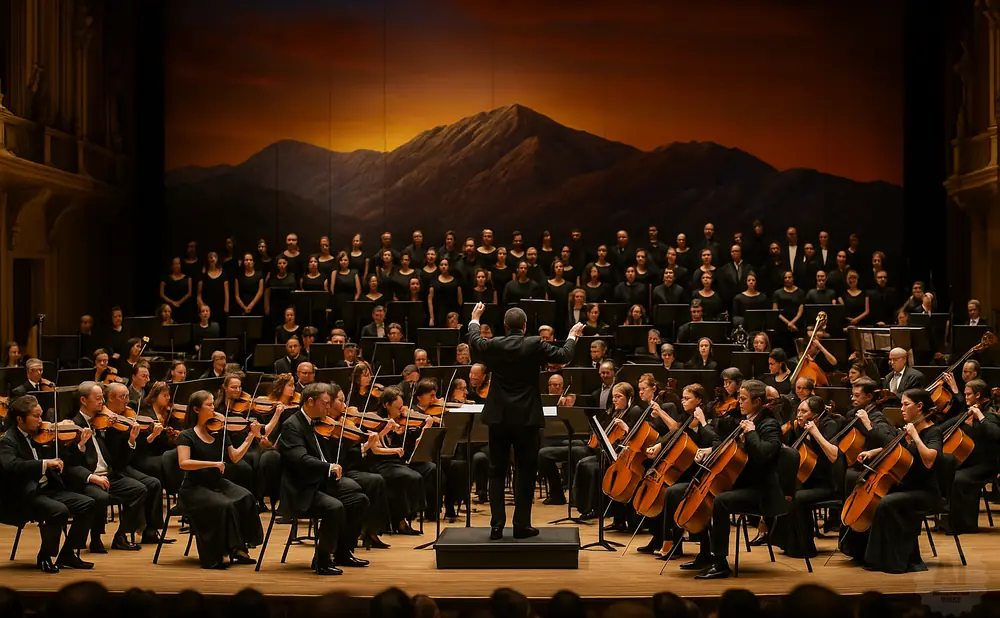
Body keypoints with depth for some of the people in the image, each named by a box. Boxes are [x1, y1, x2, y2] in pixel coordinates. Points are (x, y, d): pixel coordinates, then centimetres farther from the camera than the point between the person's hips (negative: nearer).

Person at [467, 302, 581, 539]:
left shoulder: (494, 345, -4)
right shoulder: (534, 345, -10)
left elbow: (474, 341, 17)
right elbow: (564, 356, -2)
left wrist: (475, 319, 36)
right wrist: (572, 336, 18)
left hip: (499, 417, 2)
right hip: (526, 418, -2)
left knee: (497, 471, 9)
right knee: (525, 471, 6)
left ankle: (497, 525, 5)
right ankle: (521, 525, 6)